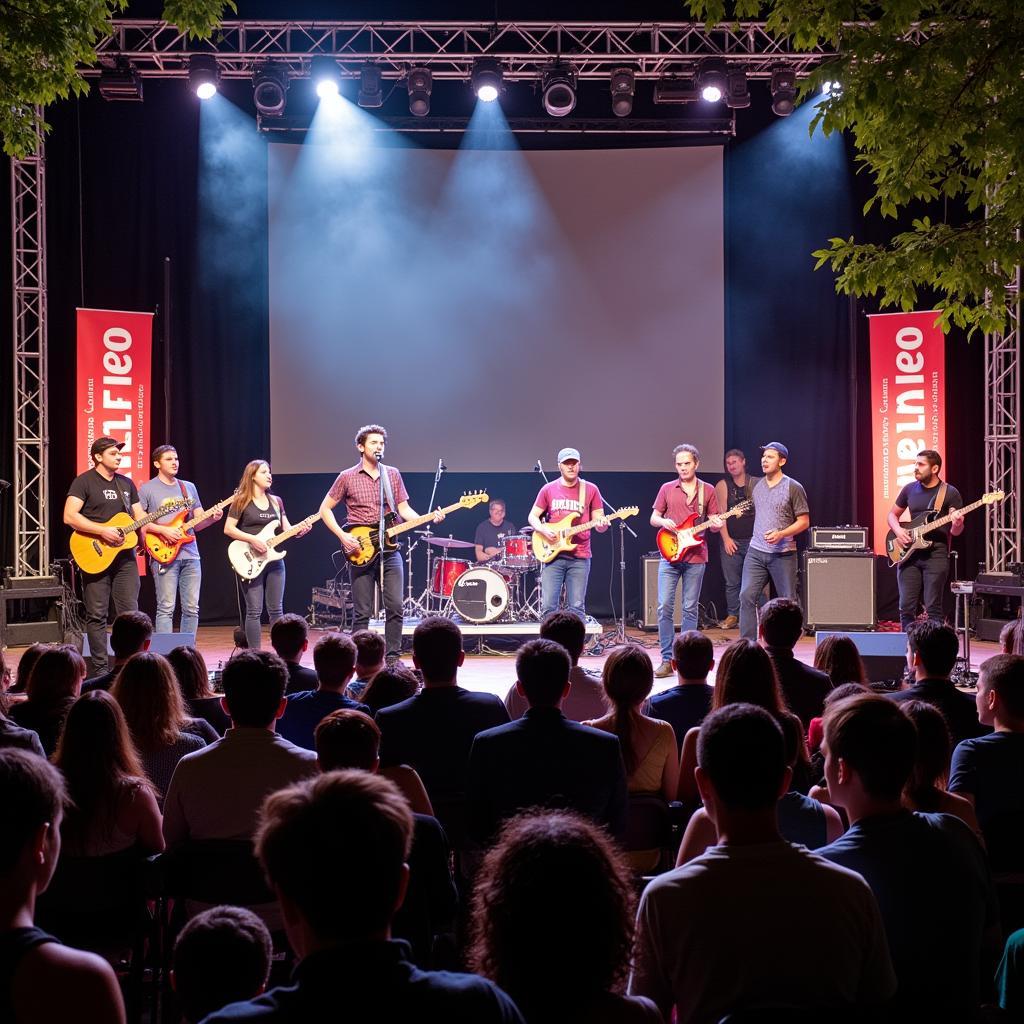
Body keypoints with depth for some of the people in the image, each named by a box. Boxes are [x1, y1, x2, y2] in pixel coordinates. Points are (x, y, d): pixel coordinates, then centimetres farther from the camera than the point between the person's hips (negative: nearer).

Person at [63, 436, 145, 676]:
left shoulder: (127, 483, 15)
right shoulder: (84, 481, -3)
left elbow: (140, 516, 18)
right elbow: (69, 516, -14)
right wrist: (103, 531, -19)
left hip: (124, 555, 5)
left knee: (130, 613, 2)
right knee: (97, 615, 0)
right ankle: (98, 669, 5)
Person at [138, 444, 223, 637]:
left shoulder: (189, 487, 16)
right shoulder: (147, 489, 1)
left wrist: (212, 518, -5)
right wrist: (163, 530, -15)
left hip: (190, 556, 5)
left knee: (192, 608, 5)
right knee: (166, 608, -7)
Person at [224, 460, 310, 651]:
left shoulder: (276, 501, 13)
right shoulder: (241, 501, -2)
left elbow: (286, 529, 12)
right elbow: (228, 529, -8)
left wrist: (300, 531, -10)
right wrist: (252, 539, -19)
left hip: (274, 560, 5)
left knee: (276, 610, 7)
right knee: (254, 611, -4)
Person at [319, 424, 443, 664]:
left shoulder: (393, 475, 10)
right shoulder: (347, 477, 0)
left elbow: (404, 509, 9)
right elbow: (325, 509, 4)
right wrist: (342, 536, -8)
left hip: (389, 550, 3)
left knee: (395, 607, -1)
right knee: (363, 612, 0)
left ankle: (392, 658, 10)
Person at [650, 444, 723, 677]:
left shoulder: (707, 491, 6)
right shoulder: (667, 489, 7)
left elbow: (714, 522, 9)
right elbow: (653, 518, 11)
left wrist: (716, 525, -15)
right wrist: (663, 522, -11)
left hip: (696, 557, 0)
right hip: (669, 555, 0)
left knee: (690, 609, 4)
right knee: (664, 607, -7)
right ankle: (667, 659, -1)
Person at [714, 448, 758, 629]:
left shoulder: (756, 484, 6)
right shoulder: (723, 486, 5)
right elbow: (720, 514, -1)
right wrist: (726, 539, -8)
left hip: (753, 540, 0)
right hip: (731, 541, 0)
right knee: (732, 582, 3)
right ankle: (732, 615, 11)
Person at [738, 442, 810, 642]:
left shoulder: (793, 488, -5)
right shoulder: (756, 486, 10)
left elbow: (804, 521, -5)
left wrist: (781, 534, -17)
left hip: (783, 554, -4)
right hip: (755, 552, 4)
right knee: (747, 596, -9)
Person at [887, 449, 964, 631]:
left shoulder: (950, 493, -1)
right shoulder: (909, 490, 10)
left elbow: (955, 532, 0)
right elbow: (892, 514, 21)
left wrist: (957, 524, -23)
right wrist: (898, 530, 0)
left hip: (936, 553, -4)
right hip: (908, 553, 4)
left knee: (933, 608, -5)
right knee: (906, 607, 1)